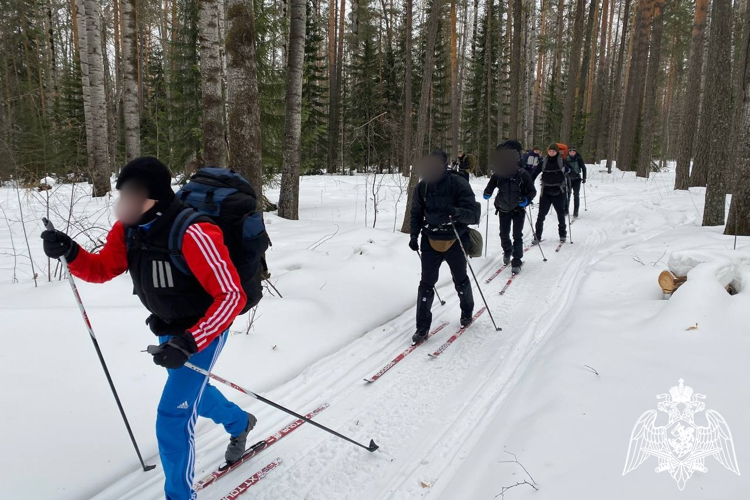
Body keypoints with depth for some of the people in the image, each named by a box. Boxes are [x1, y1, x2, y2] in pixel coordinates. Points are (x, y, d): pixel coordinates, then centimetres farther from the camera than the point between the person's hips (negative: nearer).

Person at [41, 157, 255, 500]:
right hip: (168, 328, 8)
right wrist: (70, 252, -19)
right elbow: (103, 269, 1)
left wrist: (188, 343, -40)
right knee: (191, 391, 28)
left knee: (173, 415, -7)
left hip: (203, 330, -8)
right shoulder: (129, 227, -11)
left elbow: (232, 296, -34)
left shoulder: (192, 234, -35)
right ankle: (240, 423, 58)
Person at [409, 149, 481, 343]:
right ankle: (422, 327, 9)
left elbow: (474, 212, -21)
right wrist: (414, 235, 0)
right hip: (431, 241, 2)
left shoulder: (459, 184, -17)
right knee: (426, 283, -1)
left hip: (455, 241, -2)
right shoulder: (422, 187, -6)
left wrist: (457, 212, -40)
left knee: (460, 280, 17)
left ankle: (467, 312, 44)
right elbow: (416, 213, 9)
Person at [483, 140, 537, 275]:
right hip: (504, 209, 3)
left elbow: (532, 191, -11)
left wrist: (526, 200, -28)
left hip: (518, 209, -3)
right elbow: (491, 185, 5)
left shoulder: (523, 174, -18)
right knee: (504, 234, 12)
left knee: (517, 236, -3)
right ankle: (507, 251, 41)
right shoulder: (498, 173, -12)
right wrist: (487, 193, -14)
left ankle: (517, 261, 6)